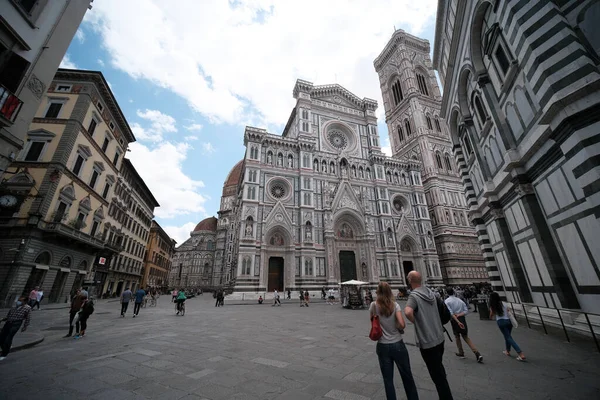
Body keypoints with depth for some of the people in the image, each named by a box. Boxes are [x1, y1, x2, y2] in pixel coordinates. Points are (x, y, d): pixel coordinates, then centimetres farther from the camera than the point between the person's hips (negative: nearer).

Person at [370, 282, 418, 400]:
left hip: (382, 346, 0)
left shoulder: (373, 305, -8)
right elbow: (402, 324, -18)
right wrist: (399, 329, 1)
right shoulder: (395, 305, -11)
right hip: (397, 345, 0)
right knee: (407, 377, 20)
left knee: (388, 379, 14)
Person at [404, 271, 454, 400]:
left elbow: (408, 312, -39)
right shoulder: (430, 292, 1)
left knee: (437, 375, 8)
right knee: (439, 369, 27)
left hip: (427, 342, -8)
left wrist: (415, 321, -19)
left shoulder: (414, 295, -22)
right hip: (439, 338, 8)